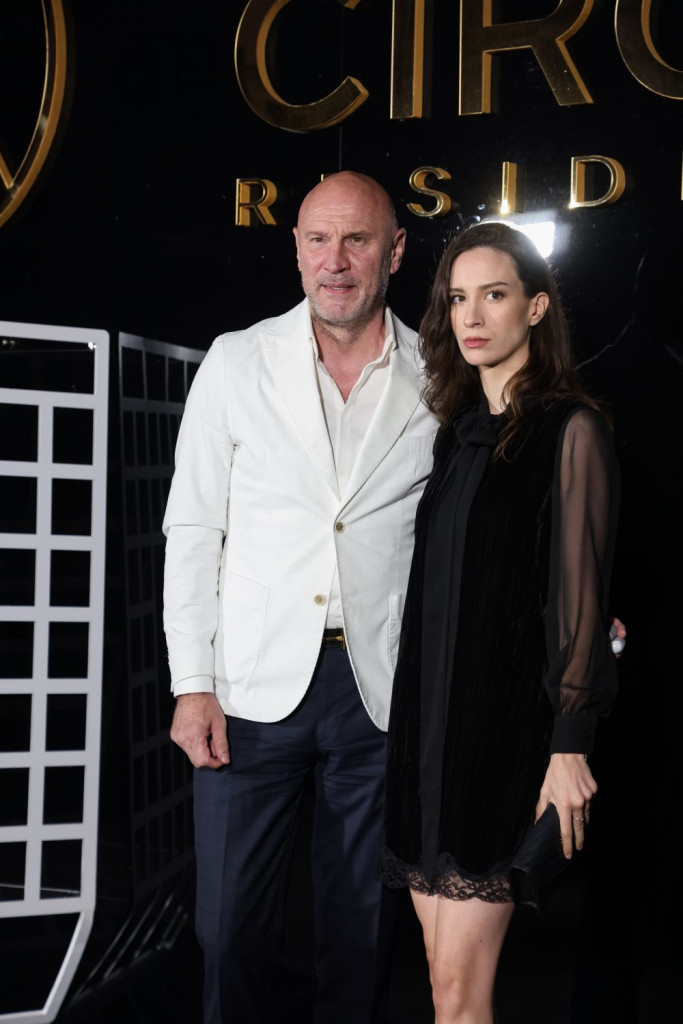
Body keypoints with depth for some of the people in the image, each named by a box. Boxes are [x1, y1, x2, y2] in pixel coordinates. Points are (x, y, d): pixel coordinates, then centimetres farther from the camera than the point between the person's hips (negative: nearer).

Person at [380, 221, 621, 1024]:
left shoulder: (569, 429, -6)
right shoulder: (458, 430, 14)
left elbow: (580, 593, -10)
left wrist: (570, 746, -13)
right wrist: (411, 727, 12)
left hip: (505, 725, -6)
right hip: (428, 723, 7)